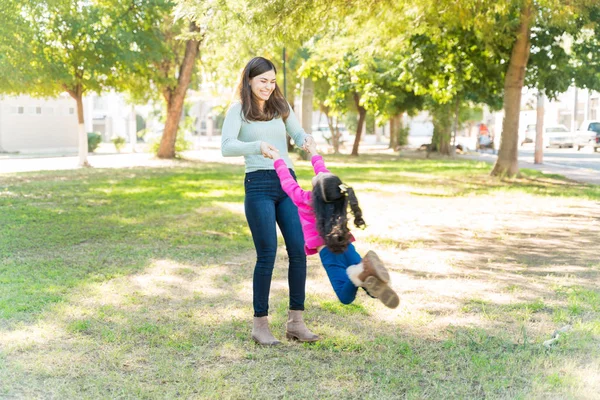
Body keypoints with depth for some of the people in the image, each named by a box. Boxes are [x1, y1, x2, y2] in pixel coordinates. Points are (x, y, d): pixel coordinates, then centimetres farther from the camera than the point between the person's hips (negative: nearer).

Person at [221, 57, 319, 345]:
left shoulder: (281, 107, 16)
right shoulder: (238, 110, 2)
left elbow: (298, 135, 12)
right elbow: (226, 147, -12)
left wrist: (306, 139, -13)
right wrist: (256, 146, -30)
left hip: (288, 182, 5)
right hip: (259, 184, -5)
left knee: (298, 250, -1)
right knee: (267, 256, -5)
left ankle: (295, 321, 9)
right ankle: (260, 324, 7)